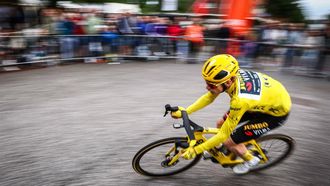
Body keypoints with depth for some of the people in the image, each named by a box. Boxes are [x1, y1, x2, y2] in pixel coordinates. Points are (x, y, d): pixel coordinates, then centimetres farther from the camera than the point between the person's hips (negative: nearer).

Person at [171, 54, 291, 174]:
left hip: (277, 111, -7)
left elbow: (224, 134, -29)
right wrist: (185, 111, -11)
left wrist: (195, 150, -23)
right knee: (221, 124, 4)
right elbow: (209, 97, -5)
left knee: (228, 141, -8)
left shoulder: (240, 100, -40)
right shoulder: (231, 76, -21)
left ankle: (250, 160, 22)